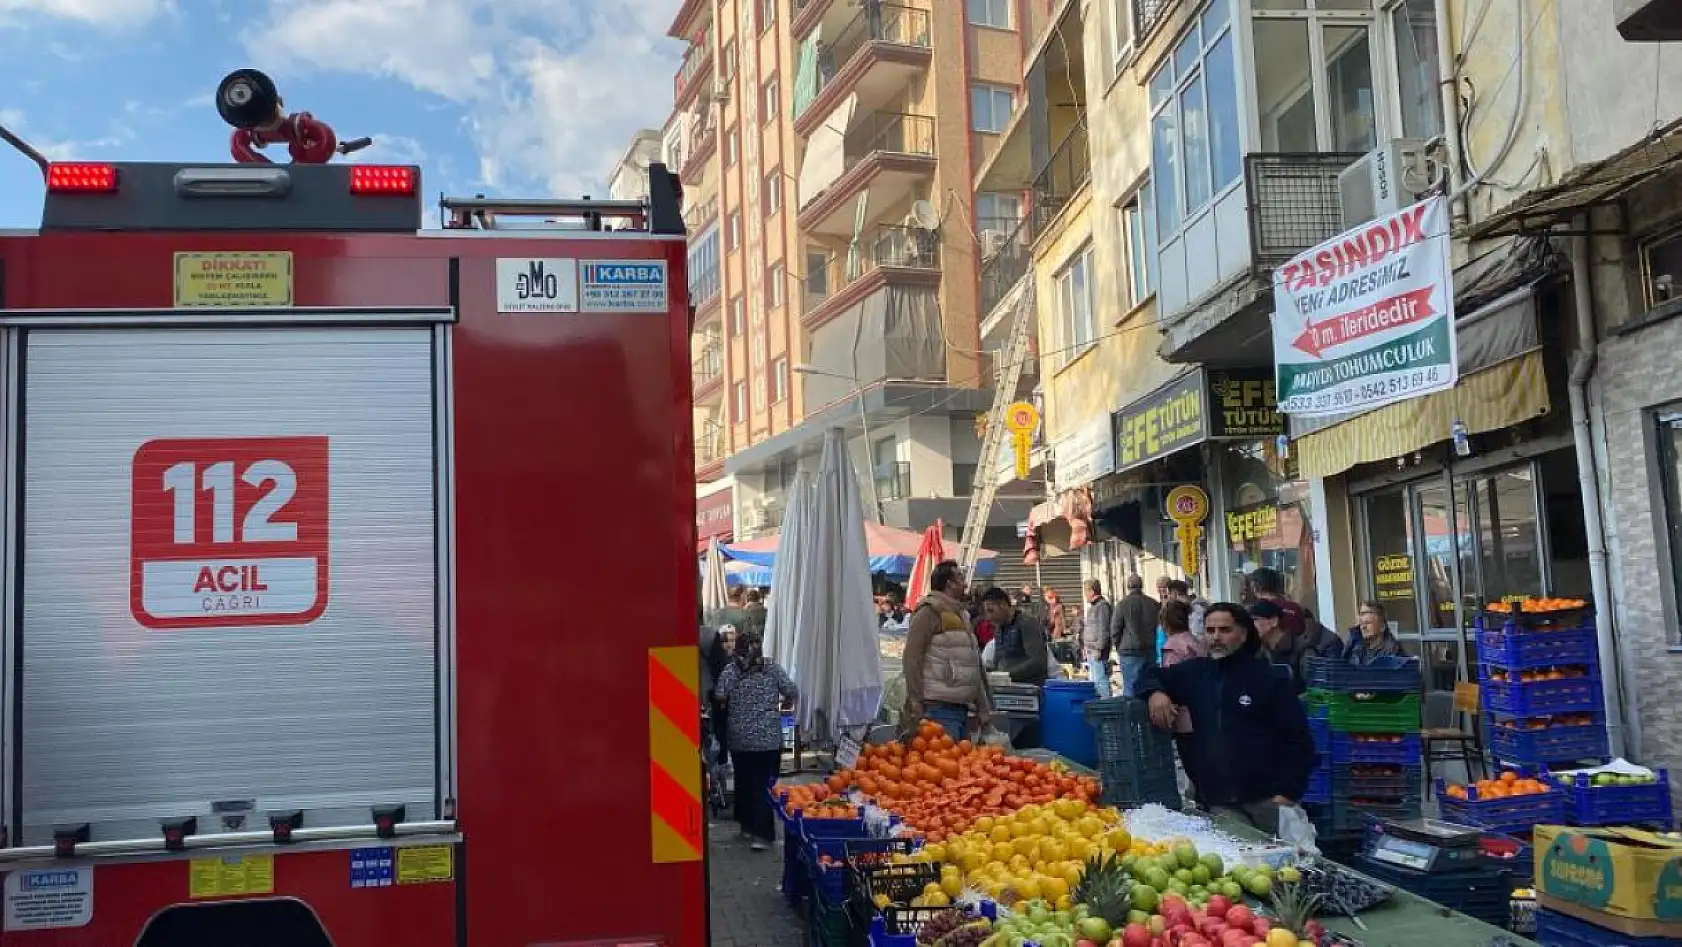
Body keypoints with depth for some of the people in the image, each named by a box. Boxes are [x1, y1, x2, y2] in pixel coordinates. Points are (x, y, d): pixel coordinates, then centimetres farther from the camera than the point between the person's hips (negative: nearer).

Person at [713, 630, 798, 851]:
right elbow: (792, 693, -2)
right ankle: (762, 834, -5)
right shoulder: (772, 667, -1)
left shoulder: (731, 669, -2)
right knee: (765, 785, 1)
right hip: (770, 739, -1)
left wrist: (731, 704, 7)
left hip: (740, 739, 1)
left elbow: (720, 695, -14)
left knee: (744, 782, 16)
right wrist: (779, 704, 18)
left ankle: (747, 826, 27)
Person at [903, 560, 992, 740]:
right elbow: (912, 659, -14)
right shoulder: (930, 612, -7)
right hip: (939, 708, -9)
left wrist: (983, 708, 20)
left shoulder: (959, 615, 22)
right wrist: (916, 705, -18)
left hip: (961, 708, 9)